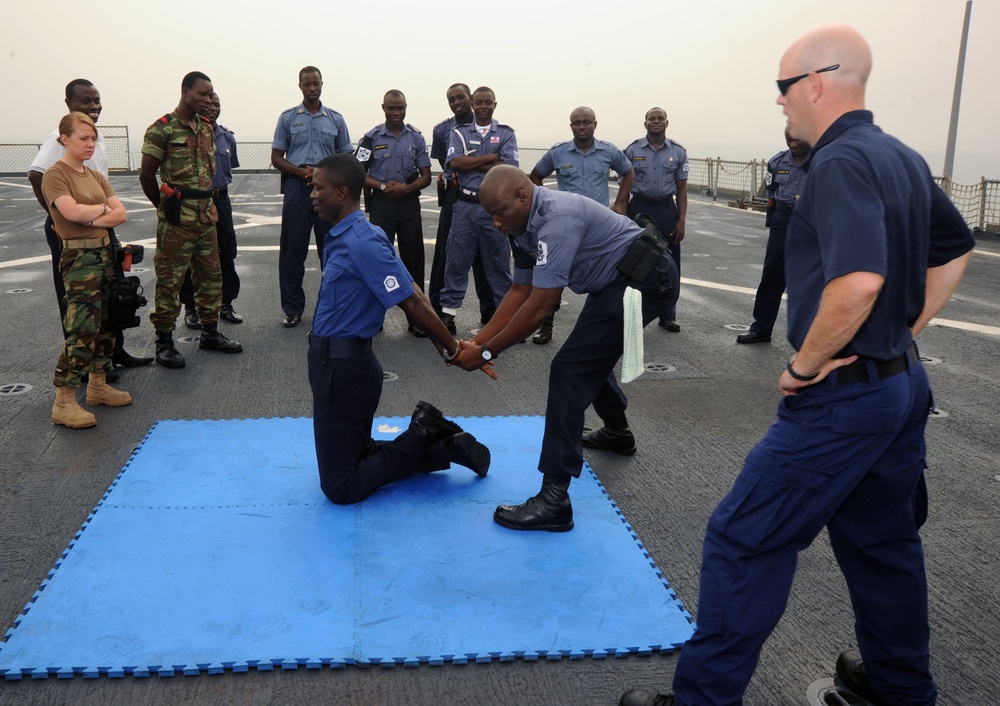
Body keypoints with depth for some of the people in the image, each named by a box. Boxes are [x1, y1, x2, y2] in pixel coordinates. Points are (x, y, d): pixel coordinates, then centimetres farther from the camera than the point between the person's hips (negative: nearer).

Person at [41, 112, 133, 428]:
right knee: (82, 329, -11)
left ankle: (97, 385, 28)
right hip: (79, 257, -8)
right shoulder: (55, 175, -7)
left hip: (105, 252, 8)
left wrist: (93, 218, -12)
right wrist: (104, 207, -5)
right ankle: (63, 403, -5)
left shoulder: (96, 176, 14)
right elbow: (72, 212, -22)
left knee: (107, 324, 14)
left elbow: (121, 214, 4)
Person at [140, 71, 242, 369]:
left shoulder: (206, 126, 12)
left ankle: (210, 333, 26)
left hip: (206, 213, 7)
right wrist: (165, 207, 2)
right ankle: (164, 342, 7)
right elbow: (146, 175, -7)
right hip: (177, 219, -7)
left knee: (211, 275, 13)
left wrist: (206, 202, 15)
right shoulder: (162, 129, -10)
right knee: (170, 280, -1)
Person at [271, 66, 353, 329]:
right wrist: (301, 171, -11)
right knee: (292, 250, 1)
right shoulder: (288, 118, 9)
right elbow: (276, 158, 7)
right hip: (297, 188, -1)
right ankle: (293, 309, 9)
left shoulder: (336, 119, 11)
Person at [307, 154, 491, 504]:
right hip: (335, 362, 10)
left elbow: (412, 302, -20)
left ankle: (424, 437, 5)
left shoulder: (361, 243, -22)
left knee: (340, 488, -1)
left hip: (343, 368, -10)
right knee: (353, 460, 22)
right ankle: (440, 442, 17)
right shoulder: (342, 237, 8)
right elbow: (412, 293, 11)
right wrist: (443, 344, 13)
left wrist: (453, 348, -12)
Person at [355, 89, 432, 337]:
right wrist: (383, 186, -14)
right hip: (381, 202, -2)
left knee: (413, 258, 3)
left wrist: (406, 188, -12)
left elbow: (425, 176, 7)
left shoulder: (416, 138, 7)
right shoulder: (372, 137, 1)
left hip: (409, 202, 2)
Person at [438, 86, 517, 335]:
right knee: (456, 261, 3)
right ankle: (448, 312, 10)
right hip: (465, 205, 1)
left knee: (498, 262, 5)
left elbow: (509, 167, -8)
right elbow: (454, 163, -8)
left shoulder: (506, 134, 7)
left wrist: (471, 164, -7)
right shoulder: (459, 133, 10)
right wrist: (491, 158, -8)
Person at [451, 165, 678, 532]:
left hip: (644, 279, -11)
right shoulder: (528, 226, 4)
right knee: (593, 354, 29)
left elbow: (540, 305, -28)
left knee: (569, 370, -16)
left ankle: (554, 500, -16)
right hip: (621, 279, 11)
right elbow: (520, 291, 7)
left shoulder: (556, 220, -27)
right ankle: (617, 431, 54)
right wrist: (477, 340, -1)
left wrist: (487, 352, -19)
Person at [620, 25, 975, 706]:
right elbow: (956, 250, 22)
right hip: (903, 381, 10)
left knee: (745, 540, -1)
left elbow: (859, 280, -34)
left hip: (843, 394, -10)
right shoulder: (903, 158, 10)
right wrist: (903, 334, 16)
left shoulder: (841, 163, -19)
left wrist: (805, 364, -21)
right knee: (883, 541, 22)